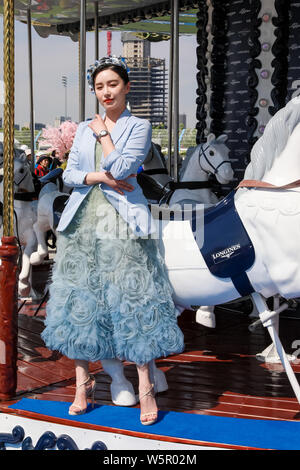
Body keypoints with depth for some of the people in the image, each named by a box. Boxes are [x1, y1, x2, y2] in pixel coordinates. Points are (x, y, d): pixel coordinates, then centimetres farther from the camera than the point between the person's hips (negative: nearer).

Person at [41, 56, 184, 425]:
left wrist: (103, 133, -2)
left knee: (131, 300, -6)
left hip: (121, 222, -5)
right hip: (83, 219, 5)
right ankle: (83, 381, 15)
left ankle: (145, 387, 0)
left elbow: (120, 169, -12)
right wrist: (98, 177, -8)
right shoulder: (84, 129, 16)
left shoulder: (139, 127, 2)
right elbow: (69, 174, 9)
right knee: (80, 300, 5)